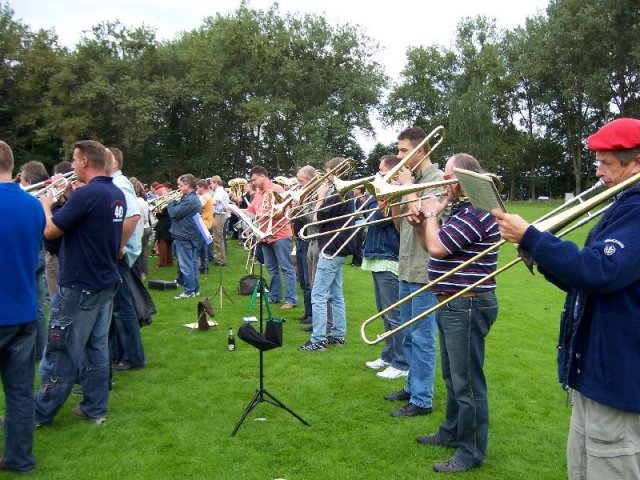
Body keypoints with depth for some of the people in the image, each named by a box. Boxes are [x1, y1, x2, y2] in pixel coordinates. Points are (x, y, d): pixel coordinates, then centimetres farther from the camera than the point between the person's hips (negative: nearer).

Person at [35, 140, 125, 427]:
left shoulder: (86, 194, -19)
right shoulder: (117, 195, 8)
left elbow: (50, 231, -15)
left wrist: (45, 205, 3)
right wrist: (69, 198, 11)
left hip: (79, 286, -8)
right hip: (106, 282, 8)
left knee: (61, 351, 4)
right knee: (96, 347, 13)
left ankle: (40, 413, 17)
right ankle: (95, 409, 21)